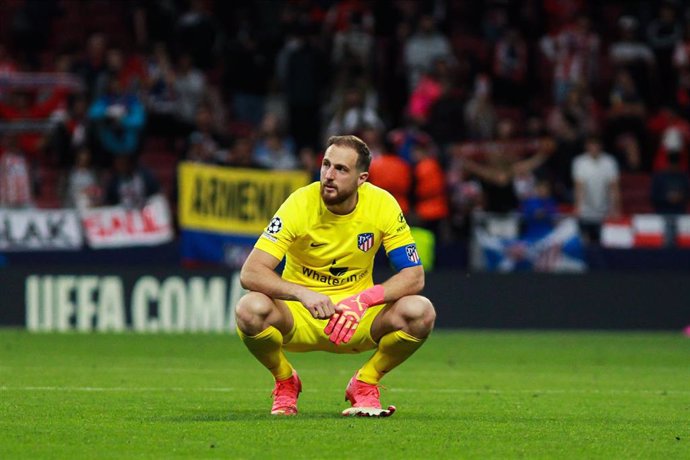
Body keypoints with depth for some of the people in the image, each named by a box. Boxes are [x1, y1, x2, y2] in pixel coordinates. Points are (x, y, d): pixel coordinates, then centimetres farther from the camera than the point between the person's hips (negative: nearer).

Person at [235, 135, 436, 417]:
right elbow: (250, 273, -24)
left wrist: (363, 300, -30)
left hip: (358, 319, 1)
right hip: (298, 315, -1)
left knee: (421, 312, -26)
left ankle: (365, 384, 1)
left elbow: (414, 276, -12)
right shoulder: (300, 204, -17)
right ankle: (285, 382, -1)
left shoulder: (382, 205, -12)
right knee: (250, 309, -34)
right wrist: (303, 294, -41)